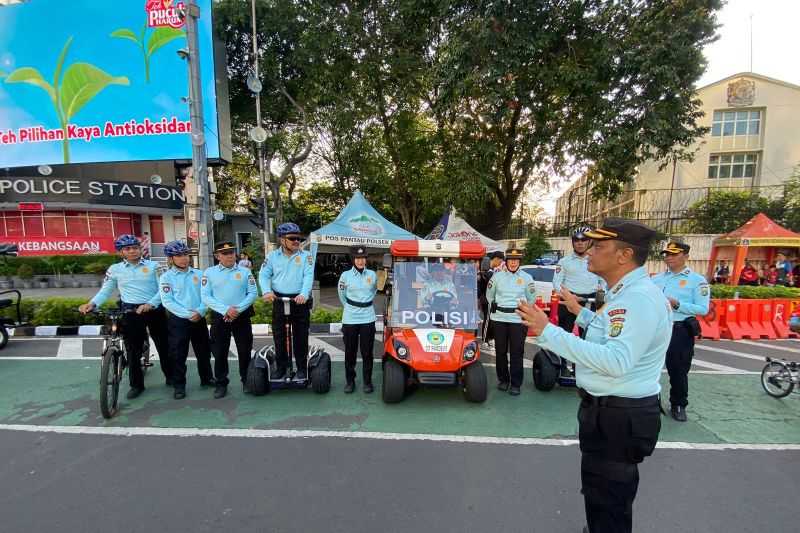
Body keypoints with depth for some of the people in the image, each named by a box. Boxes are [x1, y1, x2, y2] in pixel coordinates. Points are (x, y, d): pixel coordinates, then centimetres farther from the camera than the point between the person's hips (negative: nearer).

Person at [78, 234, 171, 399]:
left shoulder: (153, 266, 1)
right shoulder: (115, 269, 6)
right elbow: (105, 291, 9)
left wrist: (150, 304, -19)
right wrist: (92, 303, -9)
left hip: (154, 310, -1)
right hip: (130, 313, 1)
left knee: (163, 346, 8)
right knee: (133, 350, 6)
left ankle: (171, 378, 25)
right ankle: (136, 385, 22)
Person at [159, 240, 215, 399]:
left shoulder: (198, 274, 4)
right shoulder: (166, 277, -3)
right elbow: (167, 301, -10)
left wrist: (200, 311, -15)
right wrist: (188, 314, -18)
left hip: (199, 319, 3)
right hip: (178, 320, -3)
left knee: (204, 351, 13)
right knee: (178, 354, 5)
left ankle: (206, 378, 30)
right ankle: (179, 385, 19)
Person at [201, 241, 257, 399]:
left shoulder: (245, 271, 3)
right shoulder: (209, 272, 1)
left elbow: (253, 293, -2)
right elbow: (205, 297, -5)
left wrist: (238, 309, -15)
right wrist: (225, 310, -17)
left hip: (242, 317, 0)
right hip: (219, 318, 0)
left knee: (245, 351, 8)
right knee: (219, 352, 8)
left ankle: (246, 380, 23)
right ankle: (221, 384, 22)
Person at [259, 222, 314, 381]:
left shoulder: (306, 256, 0)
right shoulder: (273, 256, 6)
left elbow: (309, 277, -11)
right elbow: (264, 275, 1)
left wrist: (304, 294, -27)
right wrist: (267, 291, -18)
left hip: (300, 301, -1)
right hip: (279, 301, 2)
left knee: (301, 337, 6)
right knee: (279, 337, 9)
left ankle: (301, 368, 19)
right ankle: (281, 367, 24)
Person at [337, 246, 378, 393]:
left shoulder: (372, 275, 1)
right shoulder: (345, 275, -3)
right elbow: (342, 295, 12)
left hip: (368, 319, 1)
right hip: (350, 320, 0)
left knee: (367, 352, 5)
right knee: (350, 352, 8)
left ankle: (367, 381, 19)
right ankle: (350, 381, 22)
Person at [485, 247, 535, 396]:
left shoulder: (526, 277, 2)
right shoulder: (497, 276, 4)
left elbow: (532, 298, 13)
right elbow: (489, 294, 16)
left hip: (518, 319, -1)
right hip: (499, 318, 1)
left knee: (517, 352, -1)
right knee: (500, 351, 7)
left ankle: (515, 384, 10)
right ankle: (503, 379, 23)